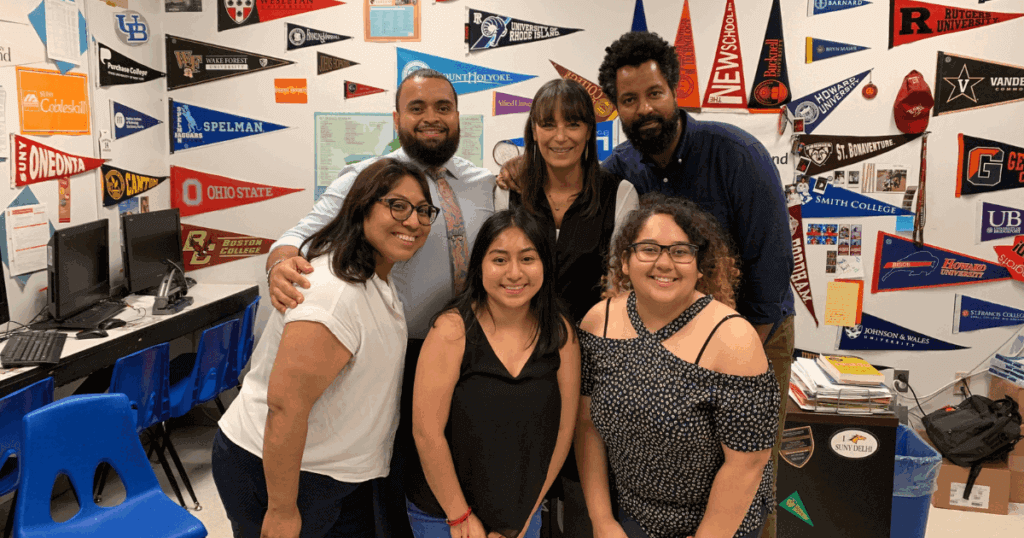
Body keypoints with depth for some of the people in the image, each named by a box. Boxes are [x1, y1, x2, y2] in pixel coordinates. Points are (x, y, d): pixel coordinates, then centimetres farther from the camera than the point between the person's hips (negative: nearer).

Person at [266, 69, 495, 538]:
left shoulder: (487, 183, 8)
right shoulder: (367, 178, -5)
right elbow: (305, 235, -13)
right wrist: (281, 264, -35)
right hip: (402, 355, -4)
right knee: (399, 480, 11)